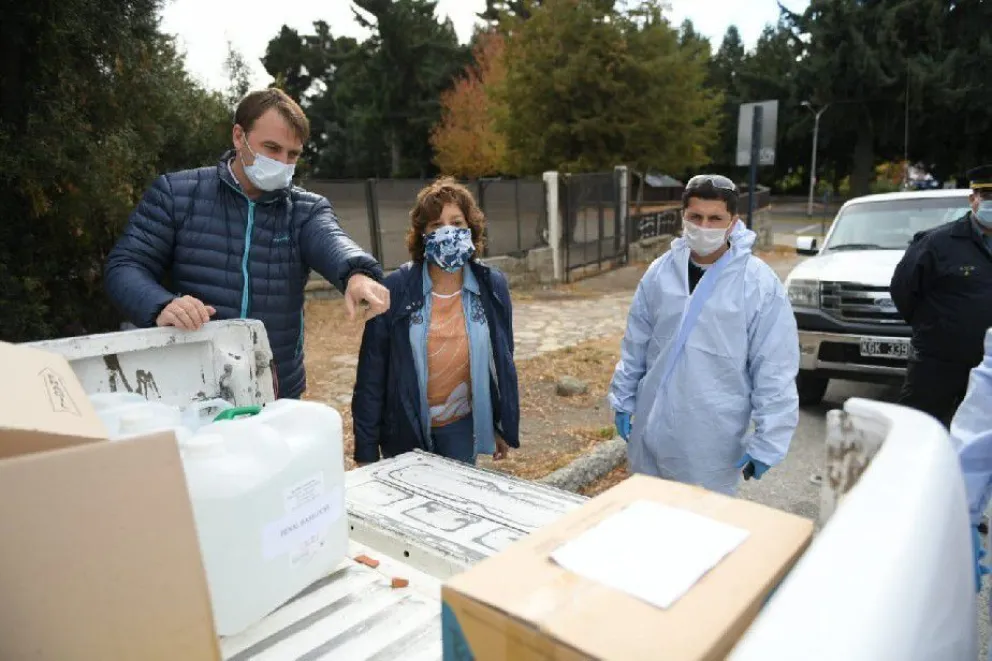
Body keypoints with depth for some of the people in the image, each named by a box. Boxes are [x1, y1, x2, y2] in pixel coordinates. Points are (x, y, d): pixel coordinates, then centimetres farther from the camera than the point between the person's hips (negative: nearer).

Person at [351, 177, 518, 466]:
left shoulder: (492, 286, -6)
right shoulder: (394, 290, -14)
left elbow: (503, 361, 3)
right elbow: (372, 373, -10)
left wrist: (505, 426, 8)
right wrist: (366, 448, -8)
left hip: (462, 427, 2)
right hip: (404, 429, -1)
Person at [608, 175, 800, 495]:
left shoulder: (759, 284, -12)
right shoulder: (660, 271, 0)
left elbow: (775, 371, -11)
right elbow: (635, 345, 8)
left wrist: (767, 442, -11)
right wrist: (623, 400, 10)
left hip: (713, 439, -4)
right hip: (652, 429, 4)